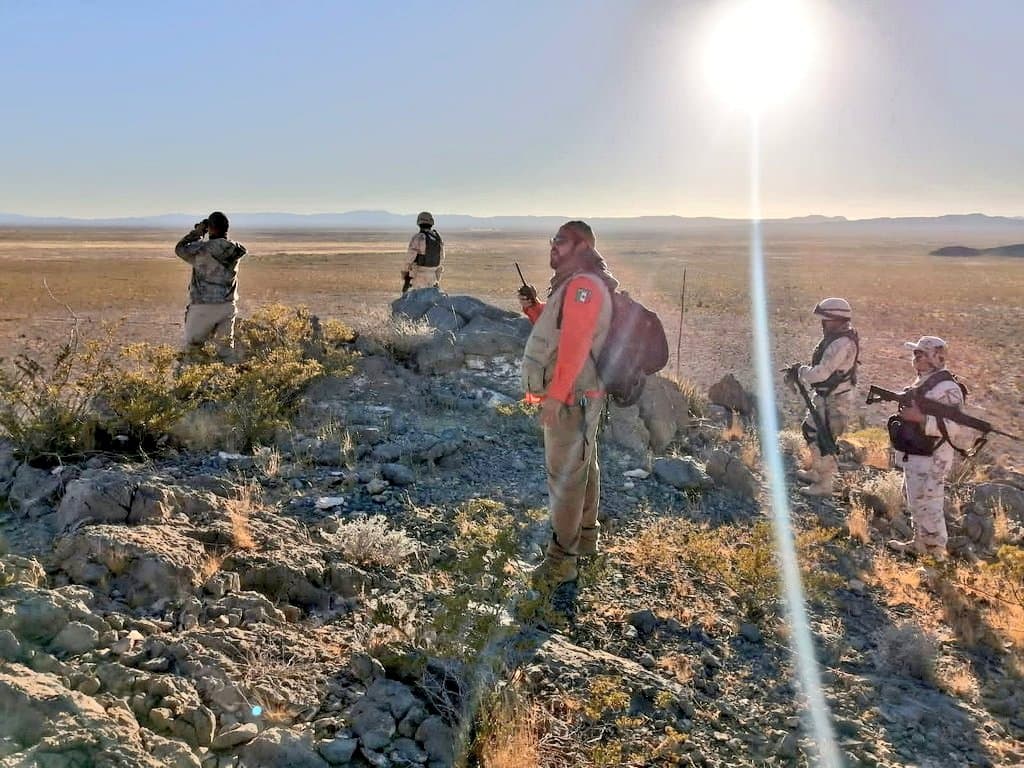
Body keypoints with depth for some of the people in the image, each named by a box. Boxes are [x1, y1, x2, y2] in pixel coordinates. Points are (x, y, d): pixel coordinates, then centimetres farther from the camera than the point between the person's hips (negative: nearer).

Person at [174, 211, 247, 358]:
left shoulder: (202, 248, -13)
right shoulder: (234, 250, 2)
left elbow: (180, 248, 7)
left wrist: (197, 232, 13)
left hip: (204, 307, -5)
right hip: (228, 306, 5)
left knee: (191, 349, 10)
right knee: (225, 349, 11)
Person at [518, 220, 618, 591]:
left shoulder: (584, 284, -18)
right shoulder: (572, 284, 17)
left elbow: (575, 343, -26)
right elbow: (555, 330, 21)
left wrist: (555, 395, -29)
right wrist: (534, 308, 5)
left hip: (570, 399, -11)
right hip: (574, 397, 11)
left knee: (565, 474, -7)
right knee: (582, 466, 19)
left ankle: (562, 557, -1)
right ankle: (586, 536, 33)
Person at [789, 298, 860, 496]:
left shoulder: (842, 344, -26)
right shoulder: (836, 338, 7)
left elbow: (820, 373, -28)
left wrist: (801, 371, -12)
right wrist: (804, 374, 4)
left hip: (833, 402, -11)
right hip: (825, 397, 11)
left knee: (822, 440, -2)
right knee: (809, 429, 22)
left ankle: (824, 485, 10)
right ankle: (817, 472, 38)